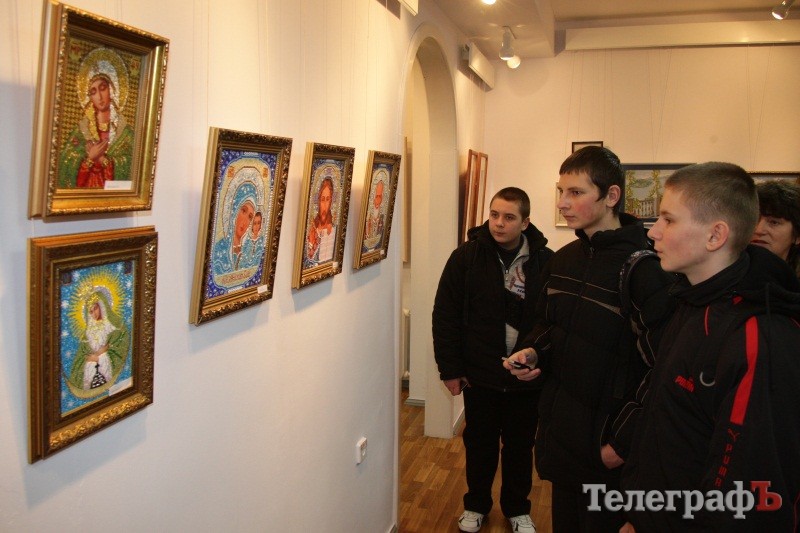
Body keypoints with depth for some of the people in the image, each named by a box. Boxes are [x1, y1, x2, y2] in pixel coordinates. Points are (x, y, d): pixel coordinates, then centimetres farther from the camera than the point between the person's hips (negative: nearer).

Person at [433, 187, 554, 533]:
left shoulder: (545, 261, -9)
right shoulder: (466, 256, -8)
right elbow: (445, 316, -5)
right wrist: (450, 368, -6)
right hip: (479, 375, 0)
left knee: (520, 447, 17)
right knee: (480, 444, 17)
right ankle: (476, 505, 39)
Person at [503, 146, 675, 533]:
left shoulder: (644, 268, -20)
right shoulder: (562, 260, 6)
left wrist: (624, 443, -18)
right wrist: (533, 351, -2)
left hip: (605, 443, -7)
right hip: (558, 425, 7)